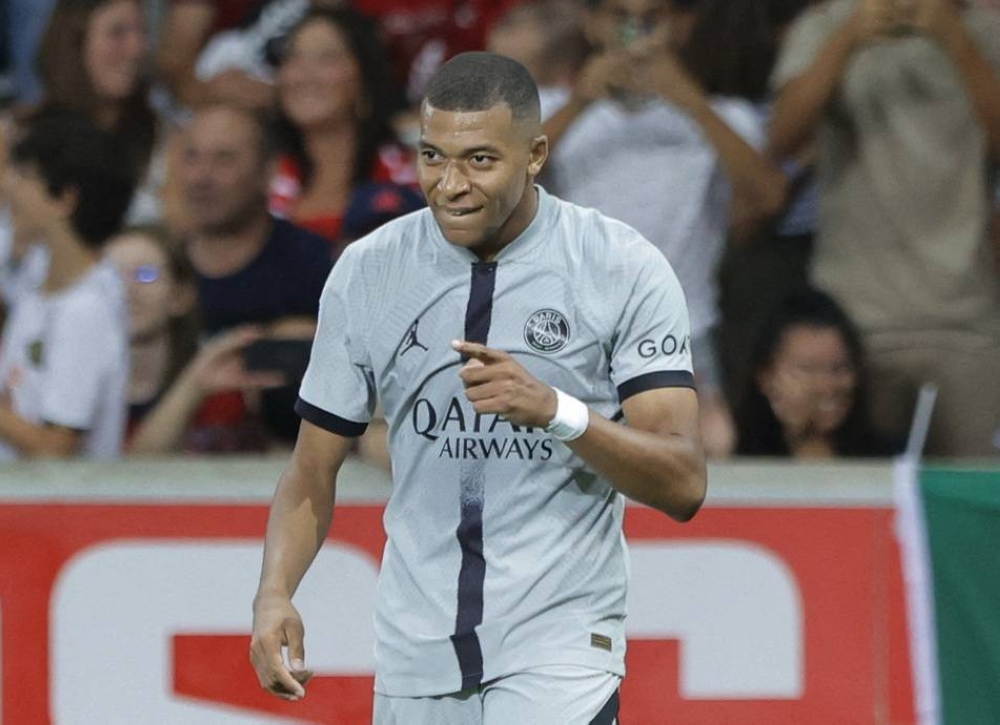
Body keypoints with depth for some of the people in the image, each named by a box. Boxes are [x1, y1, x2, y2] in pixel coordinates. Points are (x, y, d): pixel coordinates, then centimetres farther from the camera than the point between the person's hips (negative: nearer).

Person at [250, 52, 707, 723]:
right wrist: (275, 592, -10)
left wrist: (556, 411, -28)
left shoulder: (625, 269, -7)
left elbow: (683, 484, -11)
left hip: (561, 642, -4)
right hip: (416, 651, 4)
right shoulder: (368, 272, 3)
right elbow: (313, 473, 9)